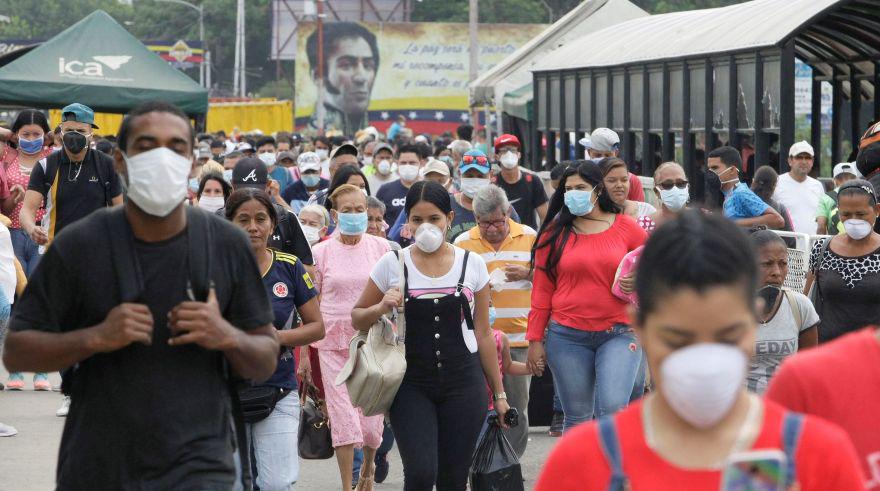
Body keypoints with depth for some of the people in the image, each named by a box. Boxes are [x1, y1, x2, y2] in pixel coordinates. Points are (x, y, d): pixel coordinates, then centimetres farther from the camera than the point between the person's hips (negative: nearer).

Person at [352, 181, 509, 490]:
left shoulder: (472, 264, 4)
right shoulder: (392, 264, 0)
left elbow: (483, 334, 10)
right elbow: (357, 319, 9)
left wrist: (499, 392, 10)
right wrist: (381, 308, -13)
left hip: (463, 384, 1)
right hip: (411, 385, -1)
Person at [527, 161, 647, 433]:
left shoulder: (626, 227, 4)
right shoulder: (555, 232, 5)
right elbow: (542, 289, 5)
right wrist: (535, 339, 2)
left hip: (618, 334, -1)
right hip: (568, 336, 1)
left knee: (613, 410, -16)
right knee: (577, 419, 7)